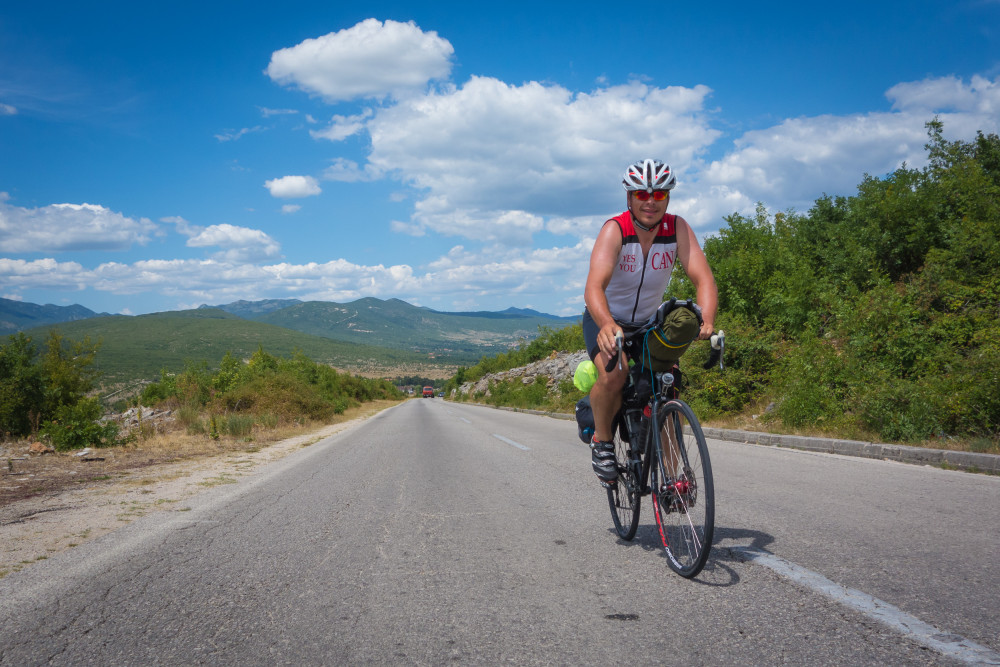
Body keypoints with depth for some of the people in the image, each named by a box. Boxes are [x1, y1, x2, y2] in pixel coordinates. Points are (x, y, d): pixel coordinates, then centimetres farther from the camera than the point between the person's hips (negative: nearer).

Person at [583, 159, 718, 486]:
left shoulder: (677, 228, -17)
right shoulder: (615, 229, -26)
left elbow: (703, 277, -27)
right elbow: (594, 285, -40)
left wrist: (706, 320, -47)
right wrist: (607, 325, -60)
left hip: (648, 321, 3)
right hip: (606, 320, -3)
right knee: (613, 374, -30)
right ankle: (602, 440, -3)